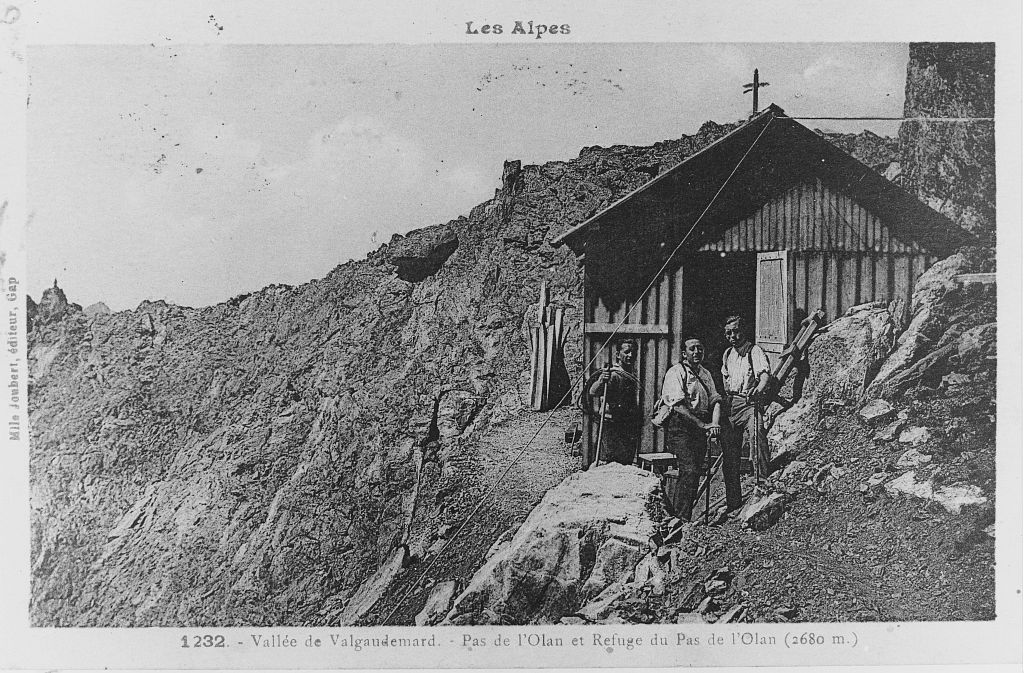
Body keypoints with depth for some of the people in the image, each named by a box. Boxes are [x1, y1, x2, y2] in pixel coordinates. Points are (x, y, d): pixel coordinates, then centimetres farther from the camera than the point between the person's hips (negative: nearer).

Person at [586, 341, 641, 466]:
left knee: (627, 464, 10)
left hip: (630, 427, 8)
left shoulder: (633, 377, 16)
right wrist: (601, 381, -46)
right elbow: (592, 392, -27)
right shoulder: (612, 374, -12)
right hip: (612, 426, -8)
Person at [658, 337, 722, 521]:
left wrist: (714, 423, -8)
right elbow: (678, 405, -14)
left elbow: (715, 400, 11)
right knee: (689, 471, -18)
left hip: (700, 429, 7)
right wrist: (702, 425, -18)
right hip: (679, 428, -7)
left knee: (694, 472, 2)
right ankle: (680, 518, -15)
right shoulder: (676, 372, -4)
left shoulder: (705, 374, 20)